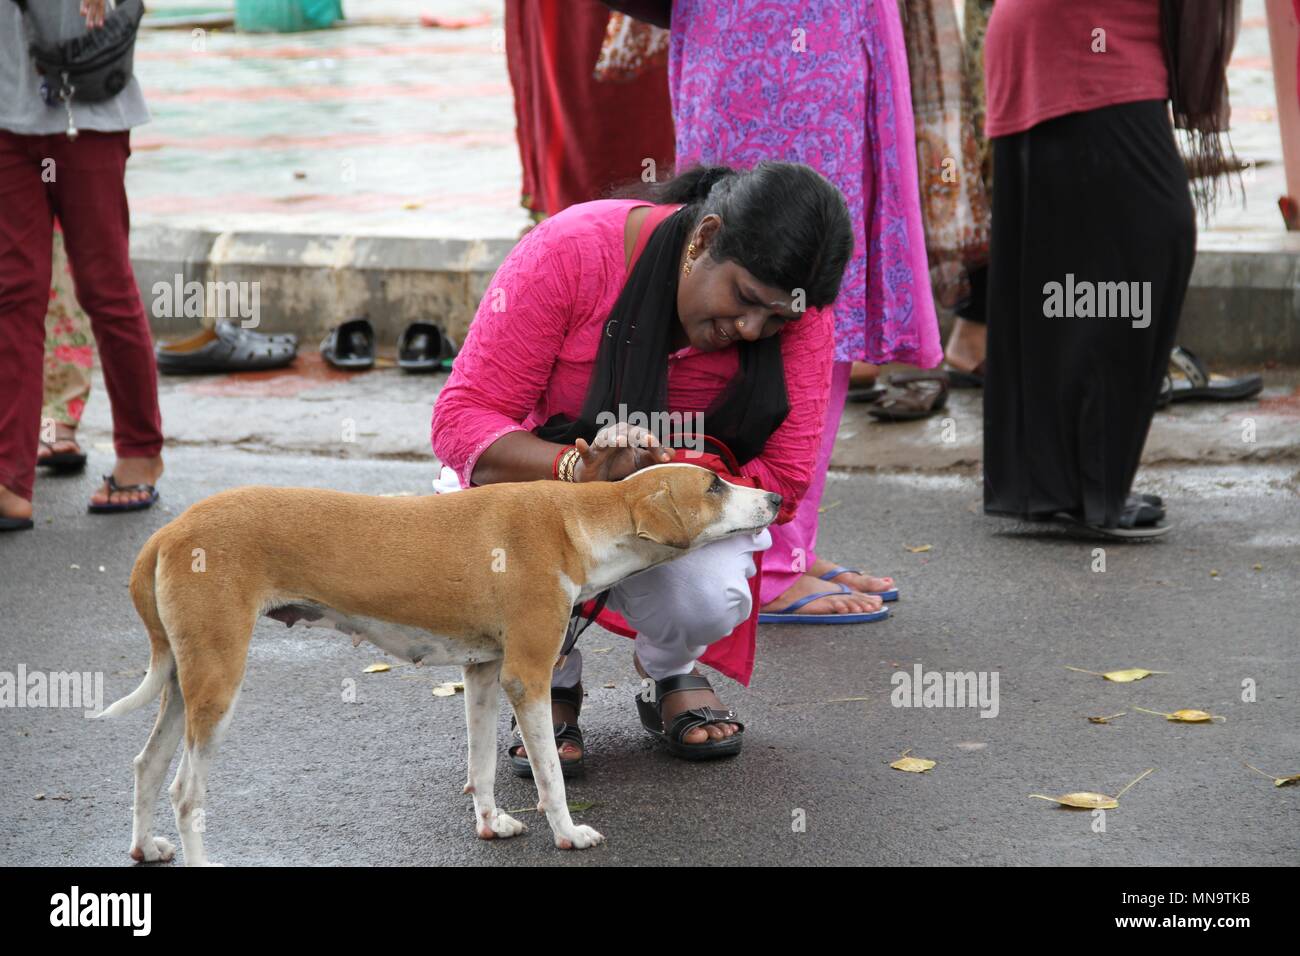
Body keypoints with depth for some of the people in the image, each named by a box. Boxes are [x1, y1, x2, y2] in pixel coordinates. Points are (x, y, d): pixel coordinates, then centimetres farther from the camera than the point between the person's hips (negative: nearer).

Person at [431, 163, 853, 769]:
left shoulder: (797, 317, -19)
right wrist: (573, 469, -46)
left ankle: (671, 670, 10)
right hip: (541, 478, -1)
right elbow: (460, 420, -27)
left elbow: (781, 480, -19)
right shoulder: (571, 250, -28)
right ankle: (551, 685, 0)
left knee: (712, 600, -31)